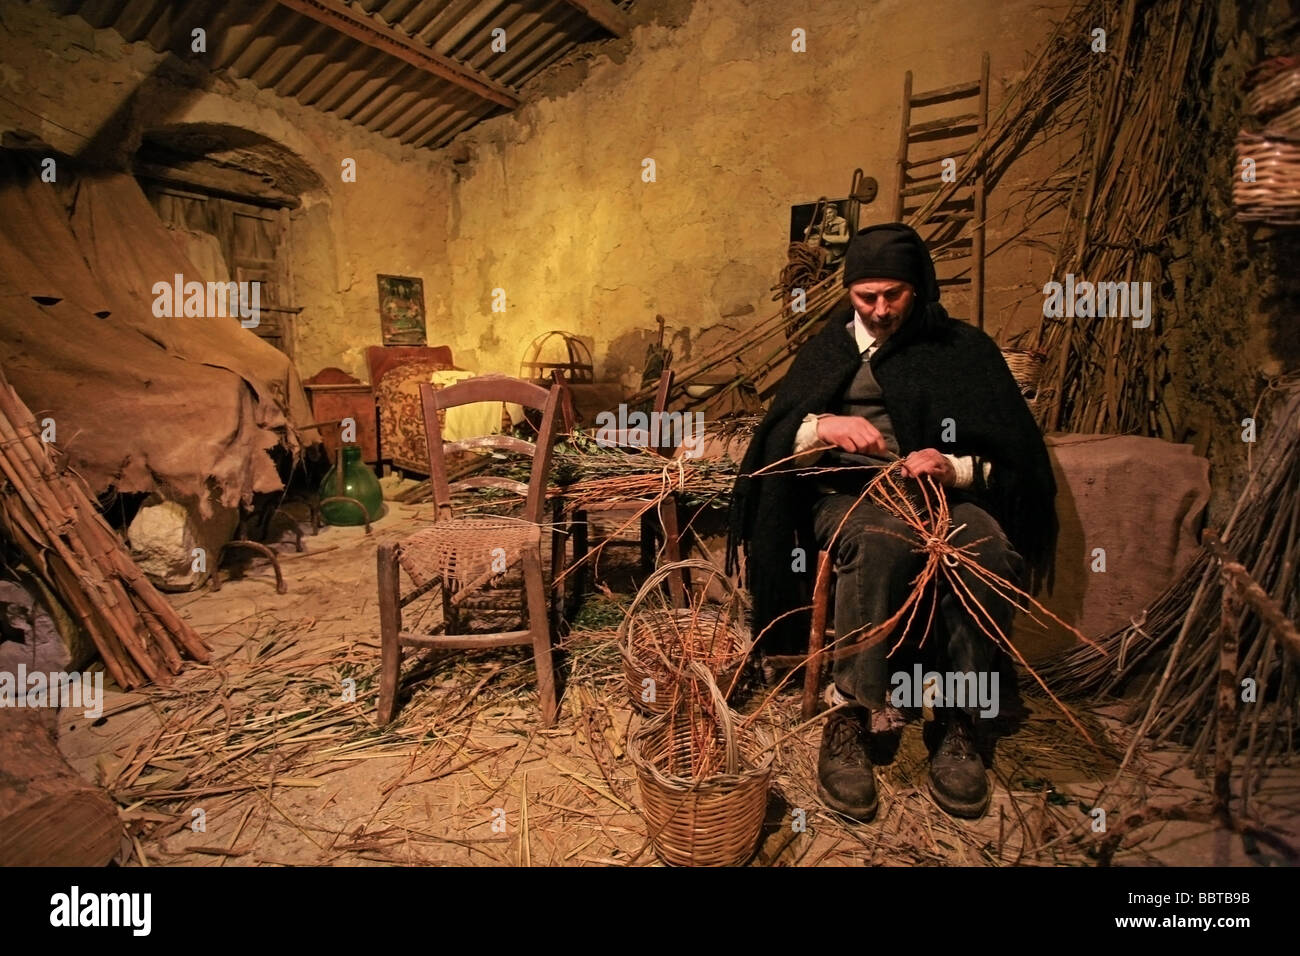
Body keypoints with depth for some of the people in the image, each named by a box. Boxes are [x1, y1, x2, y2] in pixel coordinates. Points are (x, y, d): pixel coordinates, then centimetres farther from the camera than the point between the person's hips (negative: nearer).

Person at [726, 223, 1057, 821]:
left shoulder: (965, 350, 13)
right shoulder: (830, 347, 15)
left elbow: (1013, 455, 6)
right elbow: (773, 444, 4)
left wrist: (955, 468, -16)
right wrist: (821, 426, -18)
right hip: (847, 495, 0)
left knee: (989, 552, -33)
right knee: (884, 540, -37)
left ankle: (962, 725, -16)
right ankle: (848, 719, -27)